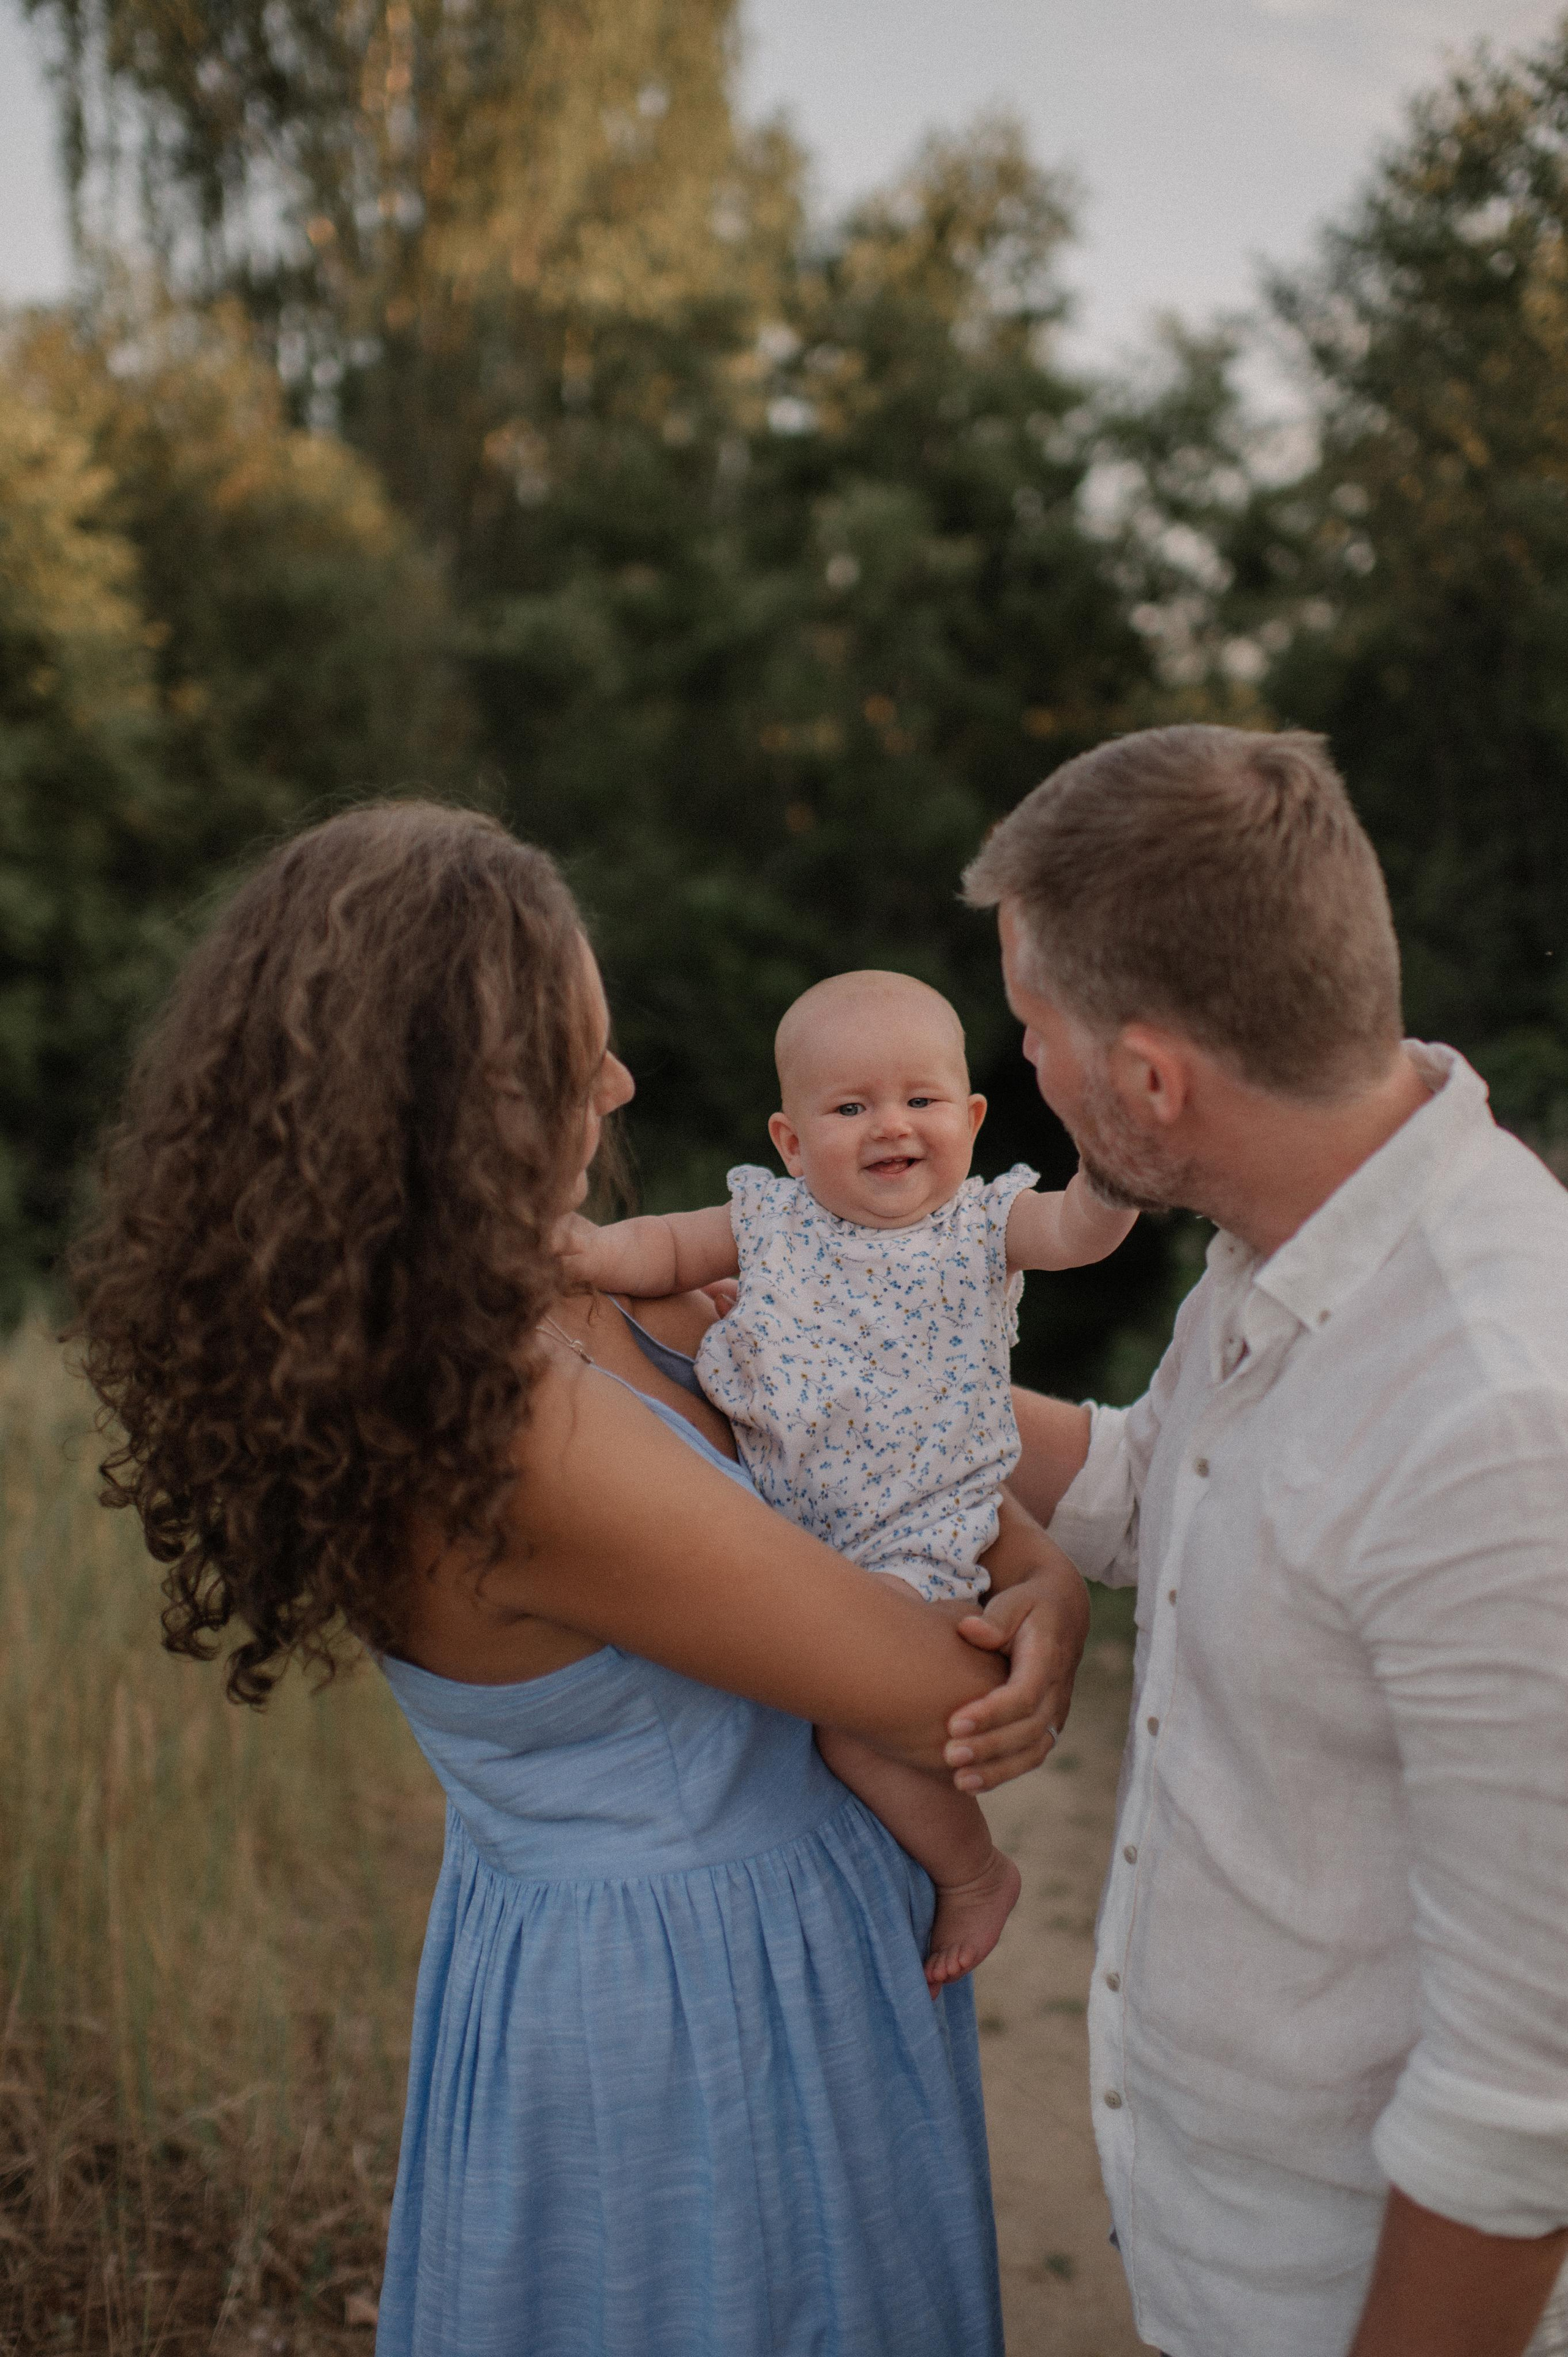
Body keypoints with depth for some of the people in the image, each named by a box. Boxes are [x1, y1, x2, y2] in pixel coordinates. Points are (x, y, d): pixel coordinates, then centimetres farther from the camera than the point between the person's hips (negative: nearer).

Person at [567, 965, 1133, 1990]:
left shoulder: (981, 1225, -1)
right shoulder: (771, 1219, 6)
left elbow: (1077, 1228, -17)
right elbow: (669, 1248, 16)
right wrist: (596, 1249, -3)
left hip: (916, 1549, -5)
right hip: (781, 1540, 5)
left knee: (858, 1722, -21)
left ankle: (976, 1873, 7)